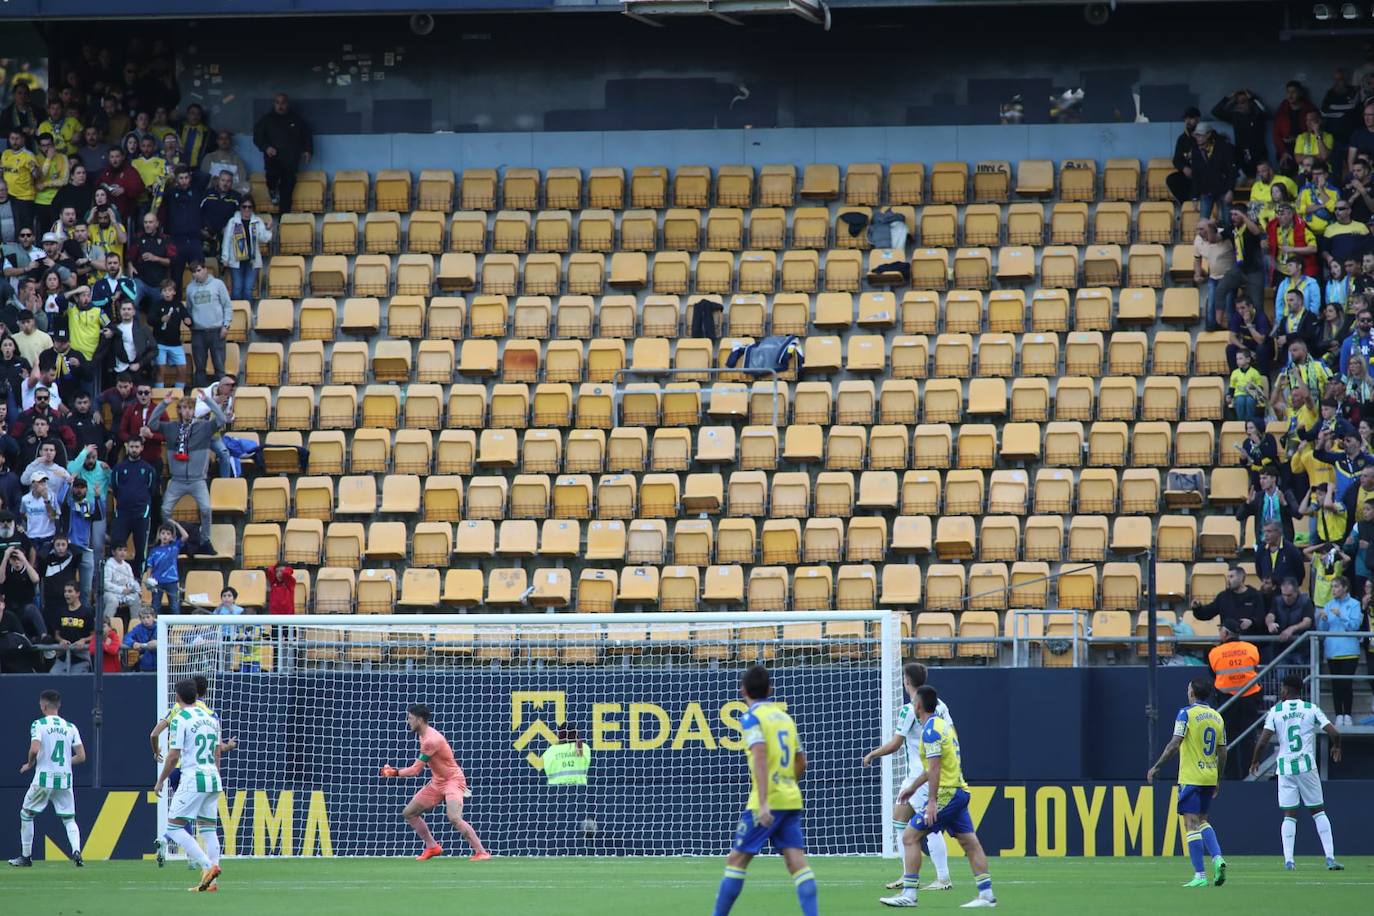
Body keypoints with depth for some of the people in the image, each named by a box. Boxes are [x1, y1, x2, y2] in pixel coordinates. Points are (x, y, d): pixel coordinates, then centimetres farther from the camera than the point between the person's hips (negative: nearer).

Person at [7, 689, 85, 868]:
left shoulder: (39, 724, -4)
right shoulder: (70, 727, 7)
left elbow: (34, 749, -18)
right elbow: (81, 756, 5)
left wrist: (30, 764, 2)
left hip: (43, 779, -3)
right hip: (65, 779, 3)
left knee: (26, 813, 15)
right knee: (69, 818, 9)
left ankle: (26, 856, 16)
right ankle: (76, 851, -16)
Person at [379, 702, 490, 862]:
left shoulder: (430, 740, -24)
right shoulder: (424, 735, 6)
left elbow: (415, 770, -21)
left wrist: (394, 773, -10)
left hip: (452, 781, -10)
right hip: (437, 782, 10)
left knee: (454, 818, -29)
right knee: (408, 813, 10)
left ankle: (481, 852, -24)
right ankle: (432, 847, 20)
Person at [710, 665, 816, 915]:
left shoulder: (751, 718, -5)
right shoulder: (785, 716, 16)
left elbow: (760, 757, -19)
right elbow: (801, 763, 21)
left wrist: (763, 803, -25)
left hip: (767, 803, -6)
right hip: (791, 799, 6)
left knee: (736, 859, 3)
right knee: (797, 861, -2)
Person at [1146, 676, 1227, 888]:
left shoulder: (1187, 713, -8)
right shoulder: (1217, 717, 9)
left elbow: (1175, 744, -15)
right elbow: (1222, 752, 11)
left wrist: (1156, 767, -8)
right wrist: (1218, 780, 21)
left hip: (1190, 778, -6)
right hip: (1210, 778, 6)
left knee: (1192, 825, -4)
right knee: (1202, 821, 21)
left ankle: (1200, 875, -7)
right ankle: (1217, 857, 1)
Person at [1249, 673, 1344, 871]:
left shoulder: (1275, 711, 1)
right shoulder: (1311, 709, 2)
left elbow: (1263, 742, -5)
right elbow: (1334, 733, -4)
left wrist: (1255, 762, 12)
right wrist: (1336, 747, 19)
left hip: (1285, 767, 0)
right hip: (1307, 765, 0)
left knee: (1289, 815, 5)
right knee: (1318, 811, 8)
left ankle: (1288, 860, -5)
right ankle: (1330, 858, 0)